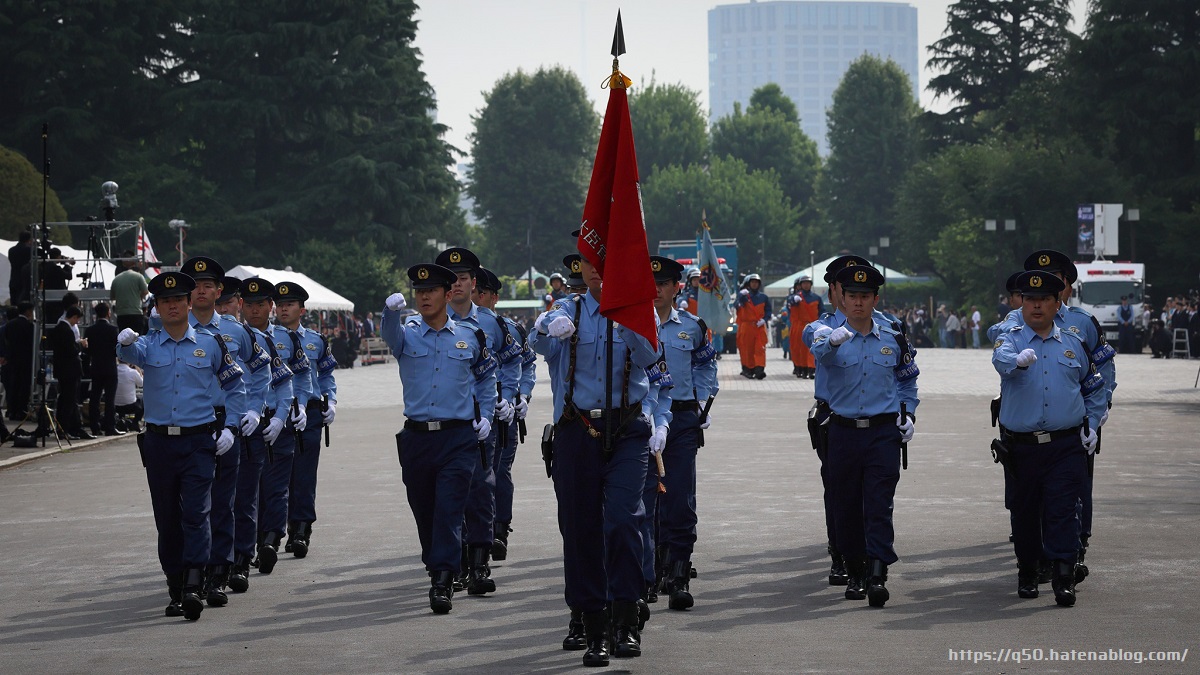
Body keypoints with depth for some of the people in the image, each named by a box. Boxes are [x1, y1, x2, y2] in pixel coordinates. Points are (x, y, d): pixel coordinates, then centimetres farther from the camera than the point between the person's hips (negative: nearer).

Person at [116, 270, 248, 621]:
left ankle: (194, 587, -20)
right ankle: (175, 589, 15)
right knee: (167, 520, 7)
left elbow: (235, 385, 14)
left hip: (199, 442, -2)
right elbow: (132, 354, -20)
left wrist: (230, 426, 3)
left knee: (195, 514, -13)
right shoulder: (148, 345, 5)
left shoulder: (210, 345, 5)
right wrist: (126, 342, -44)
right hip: (159, 443, 2)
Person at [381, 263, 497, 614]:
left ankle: (442, 583, -17)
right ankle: (437, 570, 30)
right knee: (424, 511, 10)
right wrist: (393, 309, -41)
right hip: (416, 437, 2)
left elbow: (487, 374, 23)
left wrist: (485, 414, 11)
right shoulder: (406, 335, 6)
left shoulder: (470, 337, 7)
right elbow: (389, 333, -19)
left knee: (448, 510, -12)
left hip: (459, 438, -2)